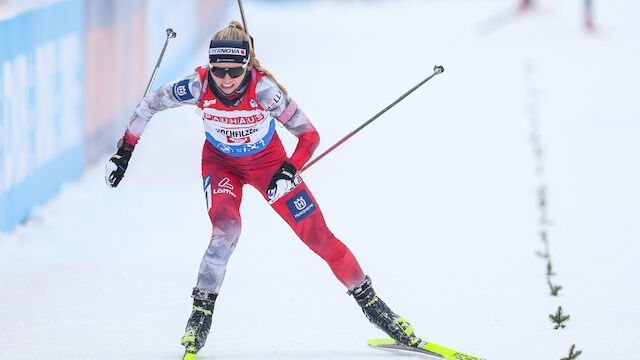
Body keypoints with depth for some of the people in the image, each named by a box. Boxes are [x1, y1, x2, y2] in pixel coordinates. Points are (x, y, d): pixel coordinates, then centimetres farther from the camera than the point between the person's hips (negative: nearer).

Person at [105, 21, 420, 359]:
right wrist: (124, 153, -9)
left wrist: (289, 171, -36)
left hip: (267, 163, 0)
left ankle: (369, 300, 14)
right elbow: (150, 104, -10)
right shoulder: (199, 86, -28)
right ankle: (201, 312, -15)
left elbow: (309, 135, -22)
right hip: (220, 163, 0)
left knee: (319, 237, -2)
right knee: (226, 229, -27)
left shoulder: (264, 89, -32)